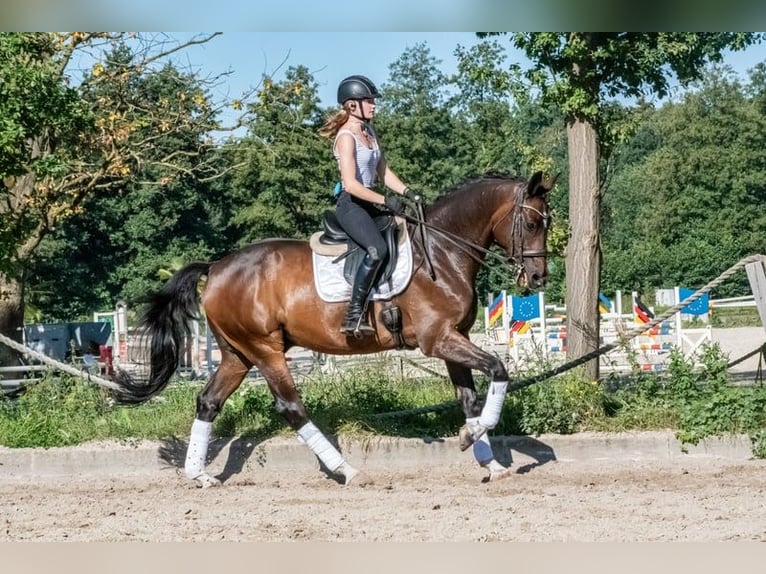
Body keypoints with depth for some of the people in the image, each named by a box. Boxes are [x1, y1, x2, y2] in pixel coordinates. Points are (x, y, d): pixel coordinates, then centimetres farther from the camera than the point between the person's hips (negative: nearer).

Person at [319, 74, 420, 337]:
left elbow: (383, 172, 17)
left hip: (369, 205, 10)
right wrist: (386, 200, -23)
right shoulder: (346, 137, -14)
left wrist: (406, 192, 1)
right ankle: (354, 316, -30)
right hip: (351, 205, -10)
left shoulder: (369, 131, 14)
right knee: (378, 249, -30)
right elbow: (351, 184, -22)